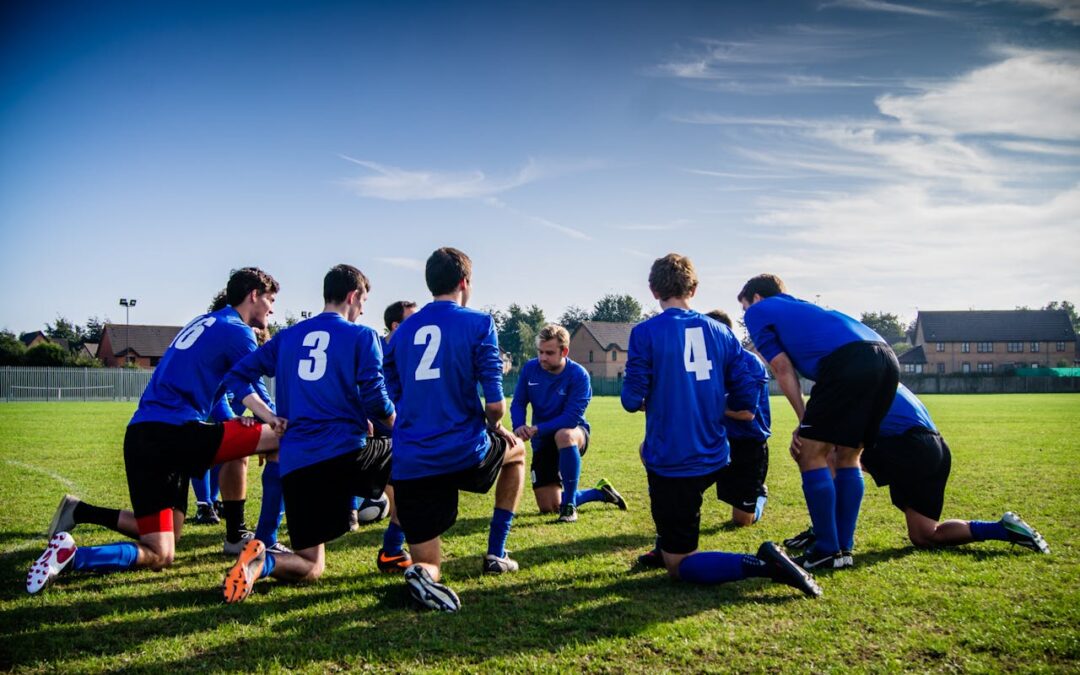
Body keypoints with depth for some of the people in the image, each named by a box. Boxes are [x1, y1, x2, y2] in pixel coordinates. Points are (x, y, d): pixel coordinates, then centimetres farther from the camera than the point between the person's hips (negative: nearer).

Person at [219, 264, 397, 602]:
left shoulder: (288, 336, 16)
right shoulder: (362, 336, 2)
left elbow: (237, 376, 13)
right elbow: (375, 400, -4)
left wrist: (270, 417, 14)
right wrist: (399, 428, 15)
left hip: (295, 464, 4)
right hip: (346, 453, -4)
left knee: (310, 568, 14)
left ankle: (262, 561, -20)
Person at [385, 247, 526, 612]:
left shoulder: (401, 332, 13)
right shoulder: (478, 324, -3)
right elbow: (495, 404, -9)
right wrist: (495, 428, 14)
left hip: (409, 465, 4)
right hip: (465, 453, -3)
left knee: (428, 565, 14)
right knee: (516, 449, 32)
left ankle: (423, 572, -24)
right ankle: (496, 554, 28)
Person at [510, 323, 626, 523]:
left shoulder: (578, 375, -20)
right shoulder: (530, 368, -8)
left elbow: (571, 418, -26)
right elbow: (518, 403, -3)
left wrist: (537, 429, -33)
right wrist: (519, 427, -24)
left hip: (574, 434, -4)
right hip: (543, 442, 5)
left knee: (563, 435, -44)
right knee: (548, 508, 1)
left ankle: (569, 505, -28)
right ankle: (600, 492, 27)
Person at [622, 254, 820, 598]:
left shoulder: (645, 332, -9)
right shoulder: (720, 331, 4)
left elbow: (632, 400, -11)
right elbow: (746, 400, 3)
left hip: (672, 463, -6)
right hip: (714, 459, 6)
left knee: (679, 565, 6)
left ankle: (761, 564, -19)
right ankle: (665, 548, 35)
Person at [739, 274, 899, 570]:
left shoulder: (758, 312, 19)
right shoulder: (801, 307, 39)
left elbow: (783, 368, 9)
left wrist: (805, 421, 13)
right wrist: (811, 426, 25)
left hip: (848, 359, -8)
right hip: (887, 358, 8)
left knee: (811, 455, 4)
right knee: (848, 458, 19)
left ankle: (828, 550, 8)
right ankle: (844, 548, 22)